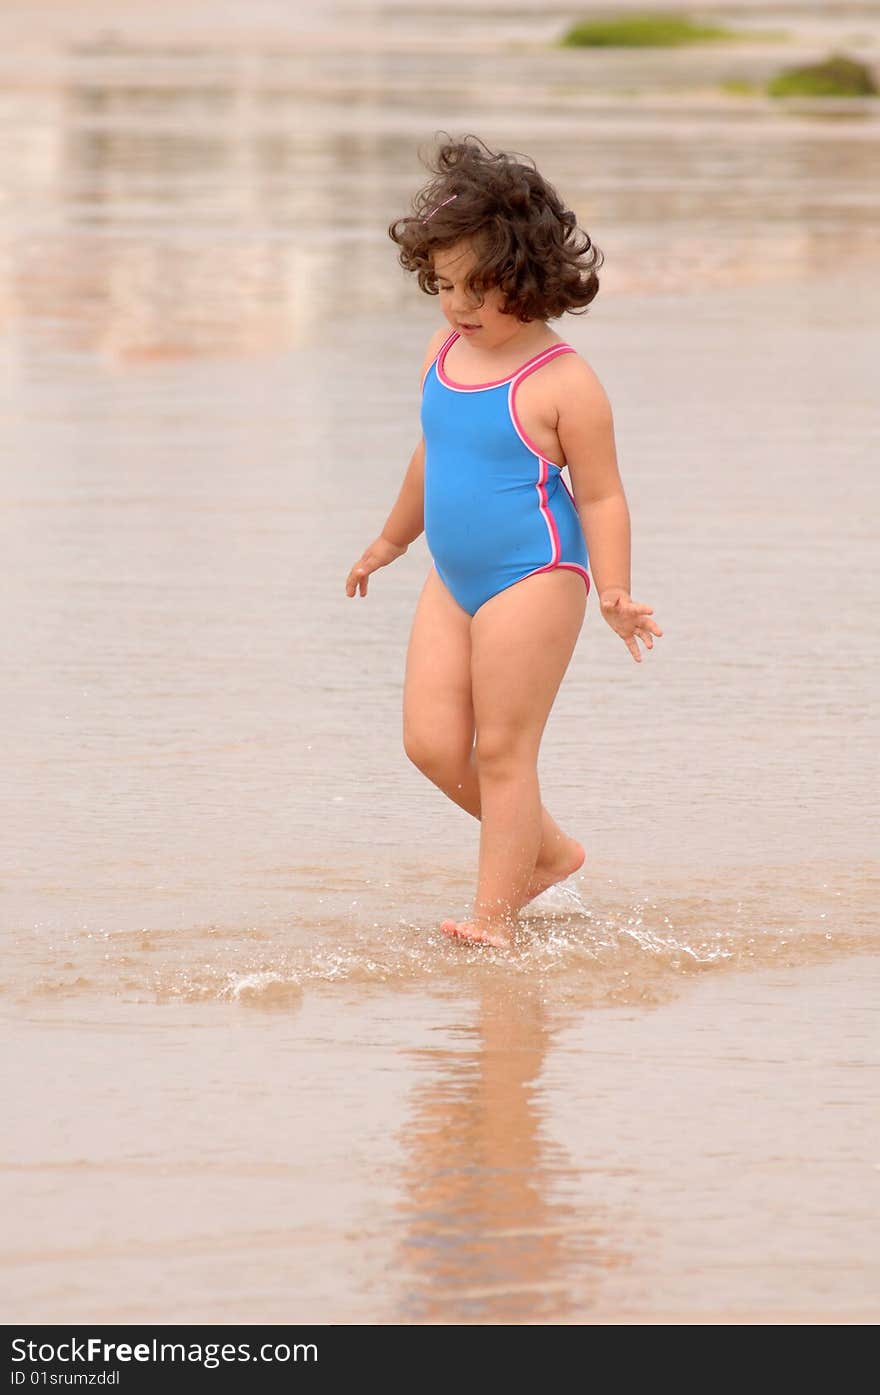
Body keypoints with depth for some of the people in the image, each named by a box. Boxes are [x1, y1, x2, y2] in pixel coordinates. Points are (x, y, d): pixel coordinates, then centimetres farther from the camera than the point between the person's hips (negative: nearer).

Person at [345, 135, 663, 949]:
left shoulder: (563, 384, -16)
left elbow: (600, 495, -12)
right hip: (454, 580, 8)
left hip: (532, 583, -8)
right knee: (432, 744, 6)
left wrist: (614, 594, -21)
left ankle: (496, 918, 7)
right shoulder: (446, 353, 6)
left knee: (503, 752, -2)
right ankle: (550, 852, 26)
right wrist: (393, 539, 34)